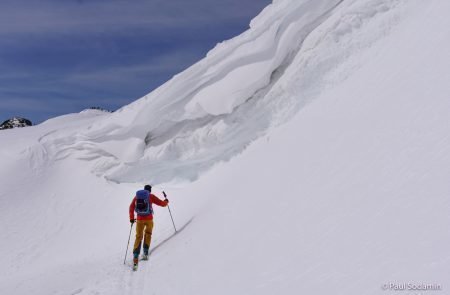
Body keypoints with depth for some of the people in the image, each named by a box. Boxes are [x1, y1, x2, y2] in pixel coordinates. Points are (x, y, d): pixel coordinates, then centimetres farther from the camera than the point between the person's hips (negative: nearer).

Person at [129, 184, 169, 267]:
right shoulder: (151, 196, 1)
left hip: (139, 219, 2)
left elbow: (131, 207, 7)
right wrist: (166, 201, 24)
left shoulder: (137, 196, 9)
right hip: (149, 219, -2)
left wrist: (131, 218, 15)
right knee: (148, 234, 20)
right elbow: (162, 203, 2)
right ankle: (145, 253, 16)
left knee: (139, 237, 8)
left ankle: (135, 256, -1)